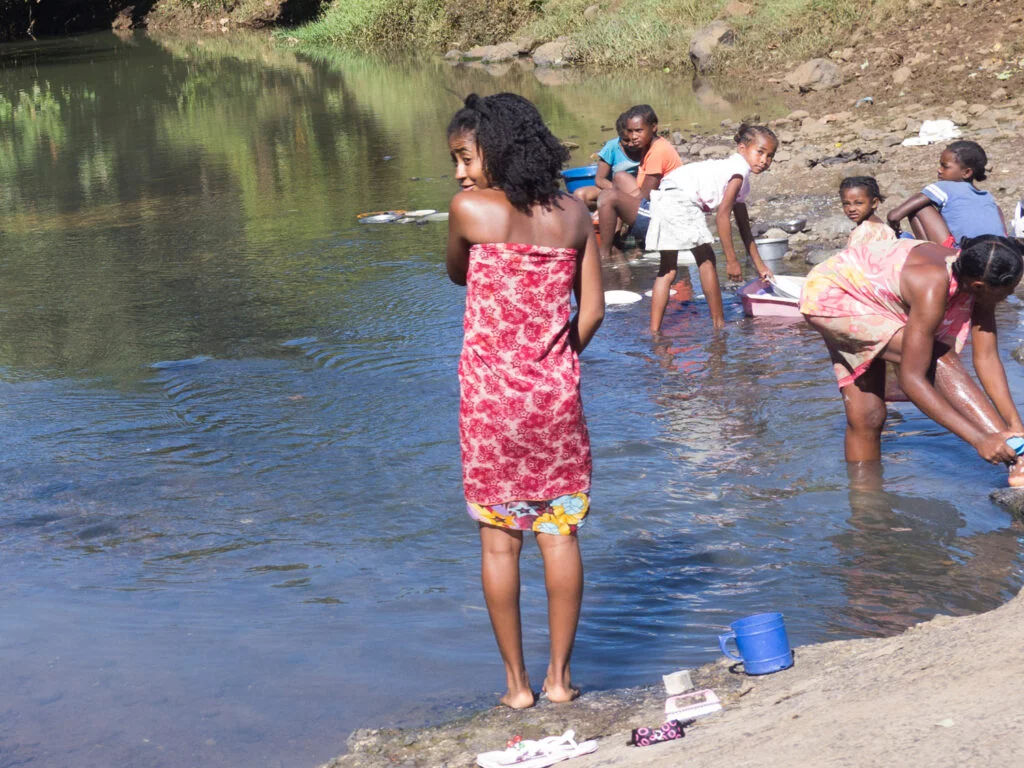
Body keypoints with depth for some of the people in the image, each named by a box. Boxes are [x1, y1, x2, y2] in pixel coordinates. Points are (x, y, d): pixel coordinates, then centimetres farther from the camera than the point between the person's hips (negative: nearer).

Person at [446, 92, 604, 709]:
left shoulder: (471, 209, -11)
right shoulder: (574, 214, 2)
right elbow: (593, 310, 4)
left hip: (491, 394, -3)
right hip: (557, 392, 3)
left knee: (499, 539, 7)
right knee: (560, 533, 10)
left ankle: (518, 682, 13)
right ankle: (560, 676, 16)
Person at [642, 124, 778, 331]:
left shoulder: (742, 182, 25)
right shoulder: (739, 169, -6)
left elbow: (743, 227, 31)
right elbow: (722, 216, -12)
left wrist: (760, 267, 32)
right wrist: (731, 260, -9)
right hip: (680, 196, -10)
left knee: (667, 270, 13)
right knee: (706, 259, 1)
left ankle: (654, 330, 10)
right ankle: (718, 323, 7)